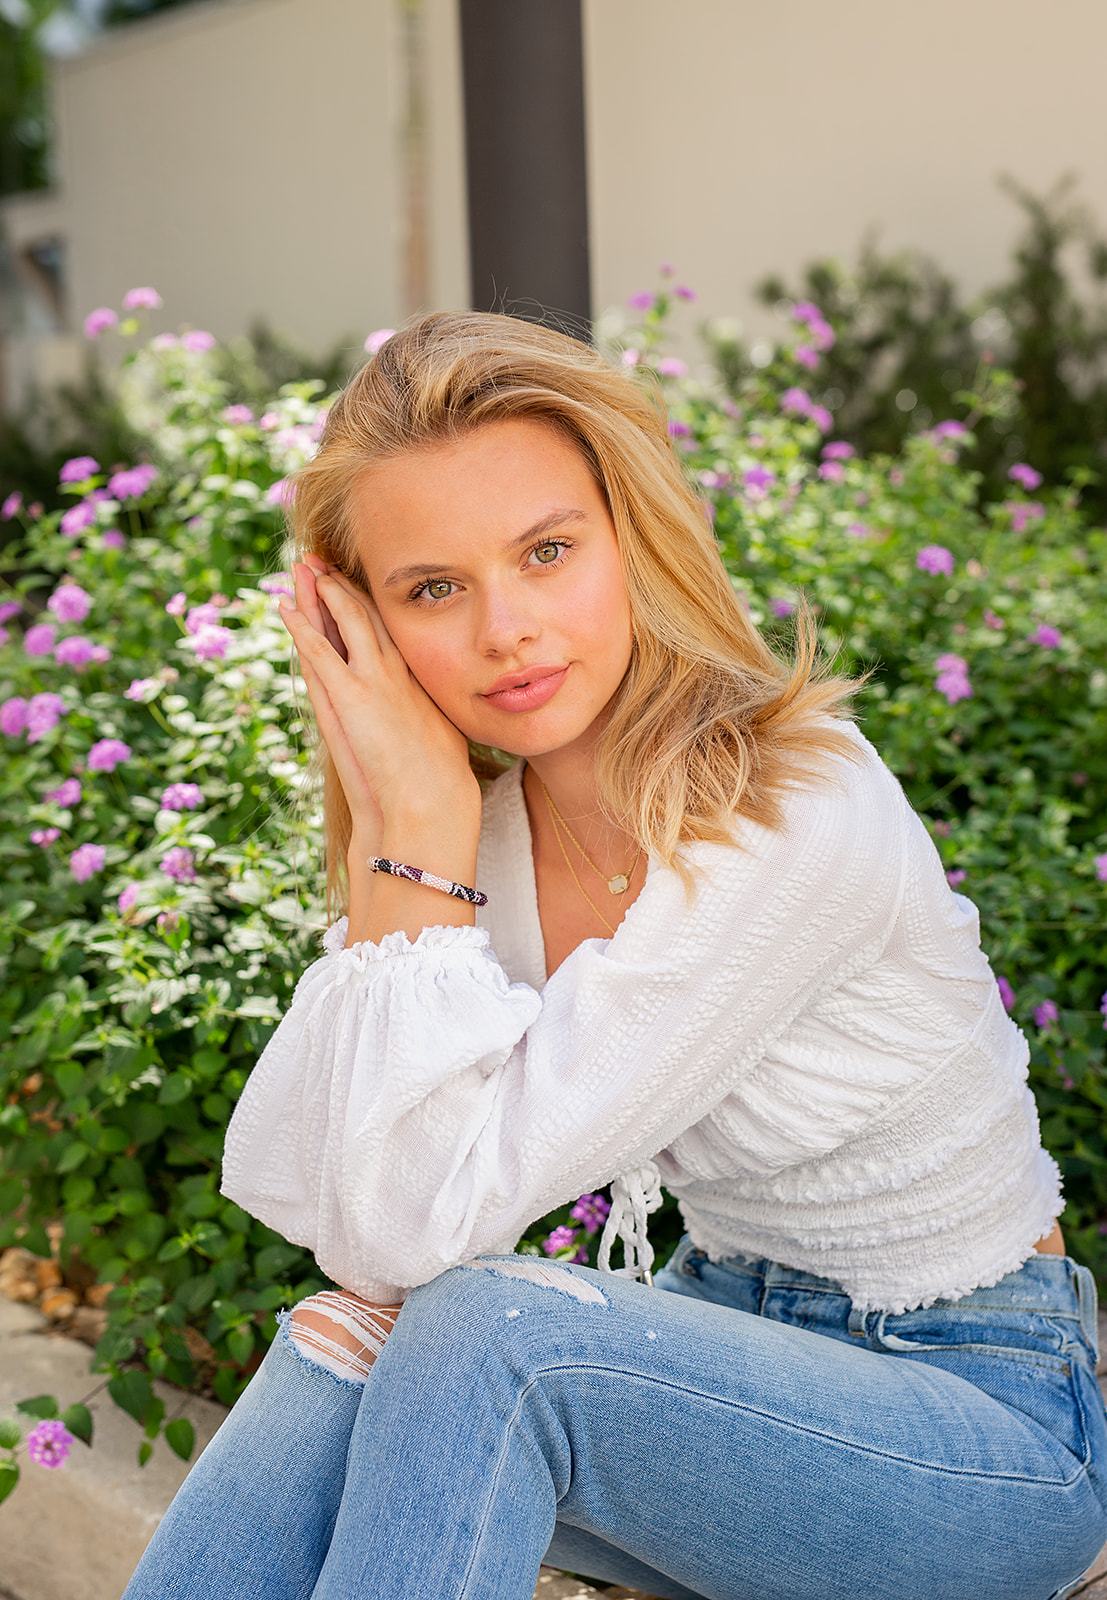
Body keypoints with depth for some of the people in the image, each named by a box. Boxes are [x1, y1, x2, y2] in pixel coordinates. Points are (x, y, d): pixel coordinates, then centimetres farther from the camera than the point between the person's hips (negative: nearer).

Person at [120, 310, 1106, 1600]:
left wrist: (421, 828, -26)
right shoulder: (486, 821, -5)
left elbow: (424, 1221, -28)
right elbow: (297, 1191, -10)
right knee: (335, 1368, -19)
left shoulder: (800, 816, -27)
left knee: (491, 1334, -28)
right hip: (735, 1369, 6)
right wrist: (400, 825, -18)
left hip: (987, 1431, -6)